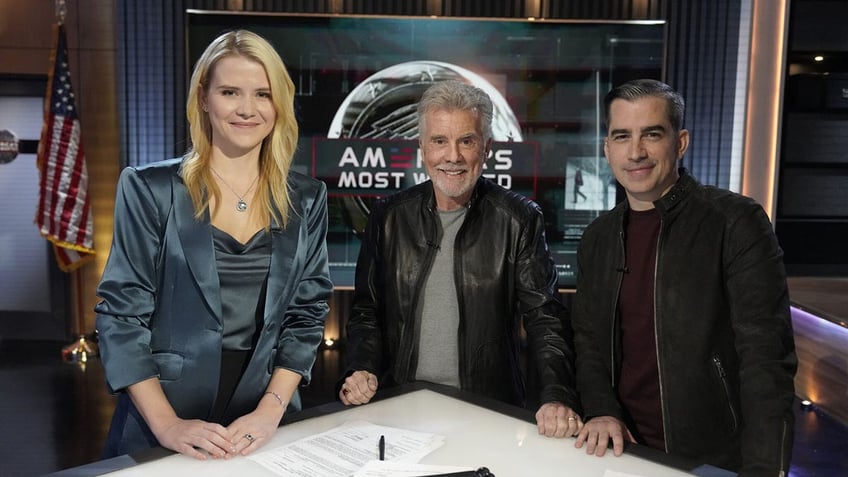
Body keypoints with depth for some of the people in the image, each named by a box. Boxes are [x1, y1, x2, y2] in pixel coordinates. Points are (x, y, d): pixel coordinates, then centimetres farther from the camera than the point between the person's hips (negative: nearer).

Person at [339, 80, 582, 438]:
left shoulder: (520, 220, -1)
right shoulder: (388, 217, 5)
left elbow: (544, 319, -4)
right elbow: (366, 311, 11)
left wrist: (557, 397, -19)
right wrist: (361, 371, -6)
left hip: (490, 413, -1)